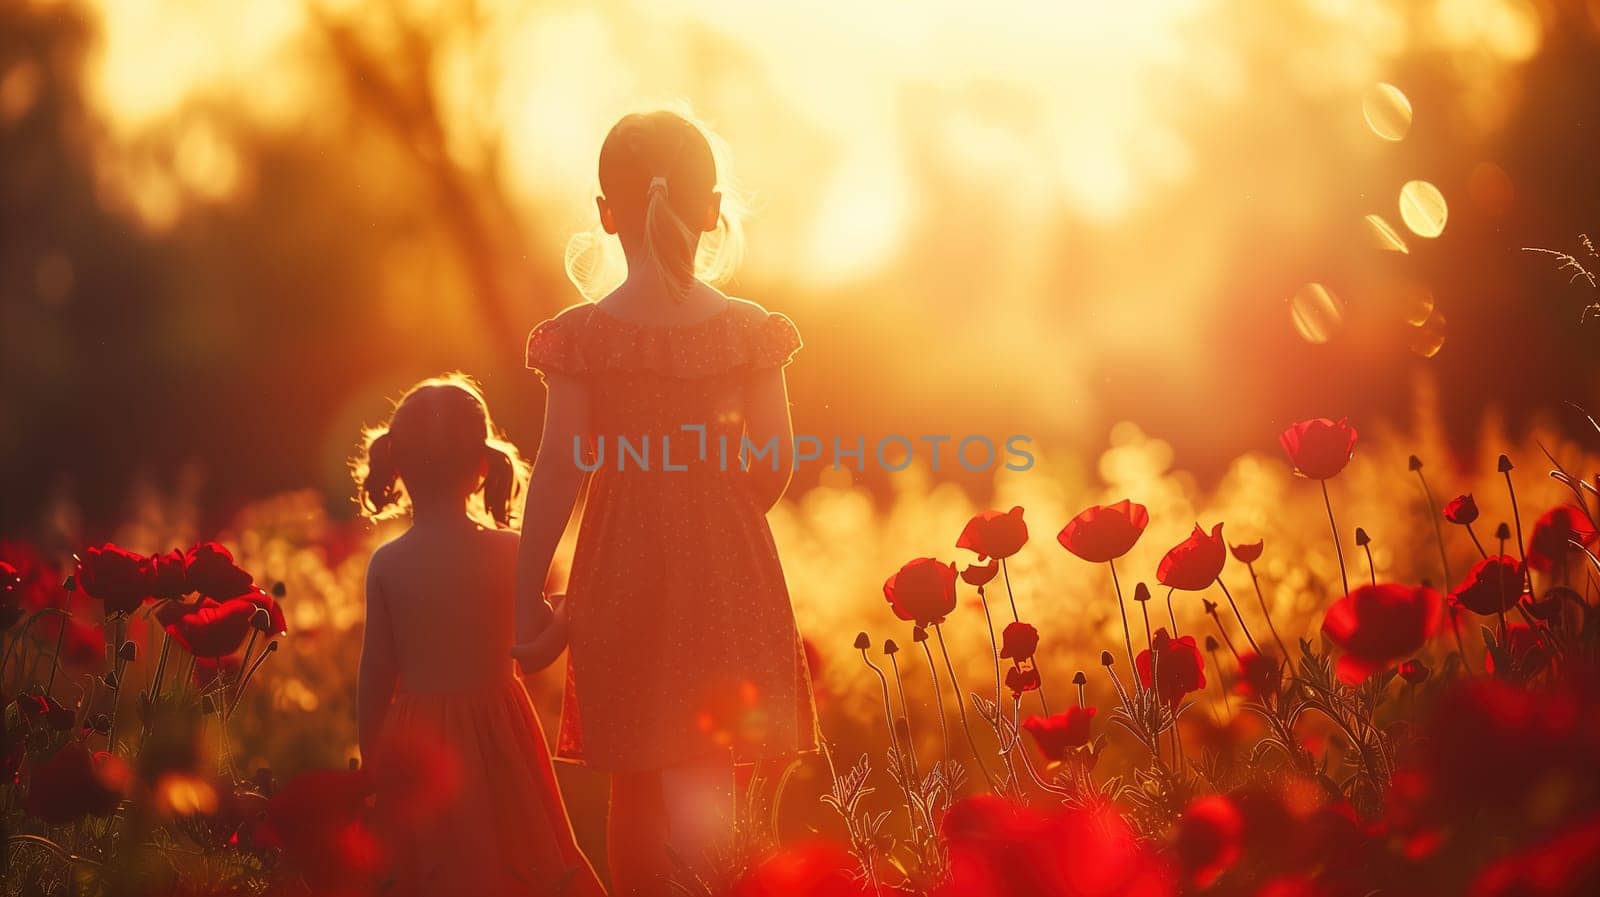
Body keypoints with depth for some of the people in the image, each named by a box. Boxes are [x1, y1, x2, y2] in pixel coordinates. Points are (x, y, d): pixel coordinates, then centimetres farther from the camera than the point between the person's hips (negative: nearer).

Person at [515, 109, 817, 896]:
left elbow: (559, 474, -9)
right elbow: (775, 464, -3)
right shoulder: (749, 330, -6)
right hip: (725, 565, 0)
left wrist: (527, 601, -3)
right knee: (709, 760, 6)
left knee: (634, 781, 11)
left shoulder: (581, 336, -9)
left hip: (619, 566, 0)